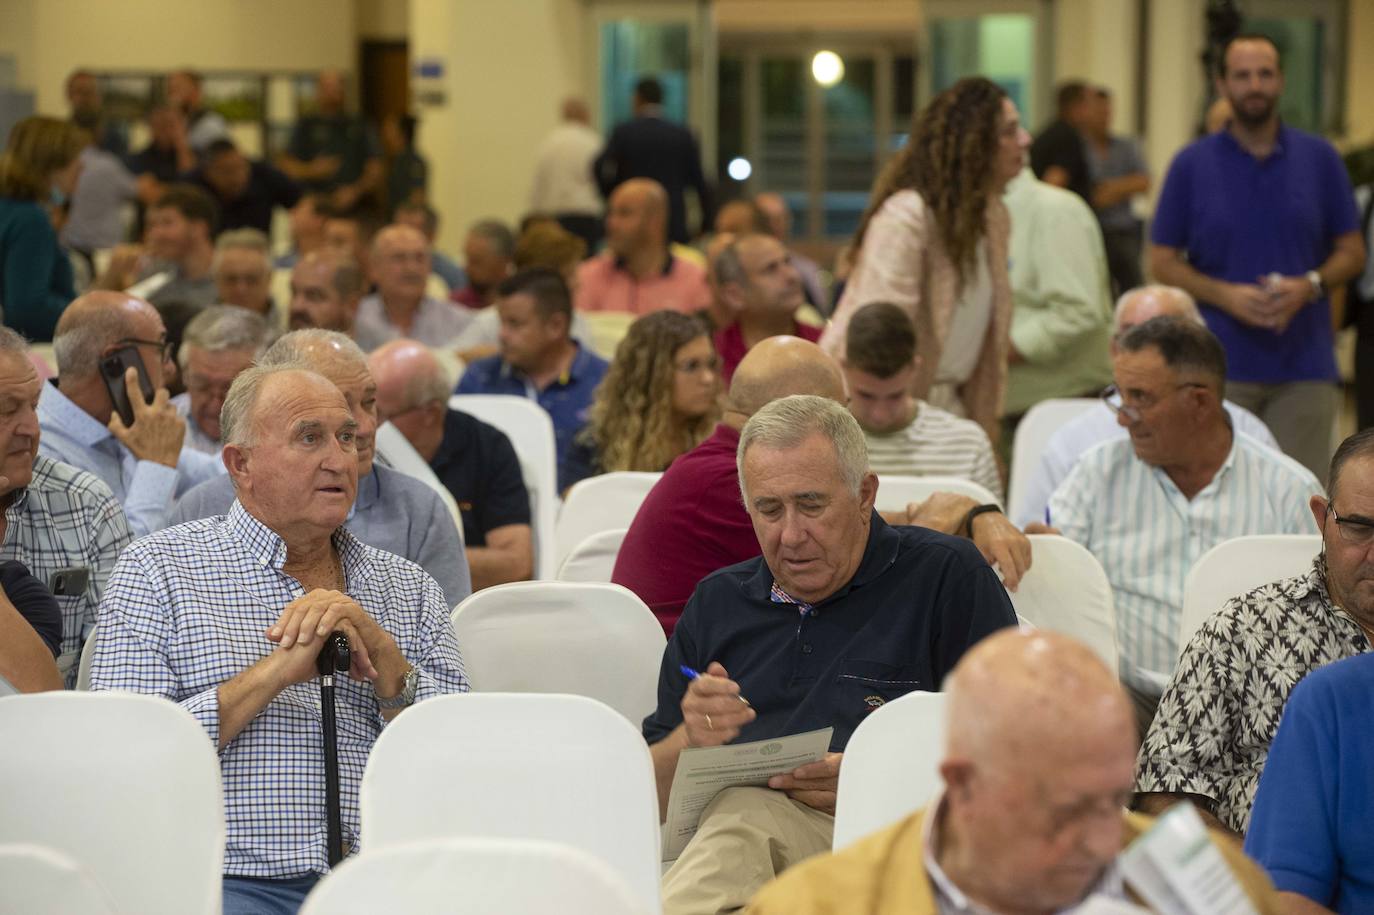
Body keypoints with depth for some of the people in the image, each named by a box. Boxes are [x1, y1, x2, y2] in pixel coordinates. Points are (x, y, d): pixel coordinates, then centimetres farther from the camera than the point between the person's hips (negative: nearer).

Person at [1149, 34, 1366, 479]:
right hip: (1220, 366, -1)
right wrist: (1226, 295, -13)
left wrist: (1309, 286, -11)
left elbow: (1352, 251, 10)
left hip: (1304, 363, 1)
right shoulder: (1192, 165, 3)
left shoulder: (1319, 159, 7)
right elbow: (1163, 262, 4)